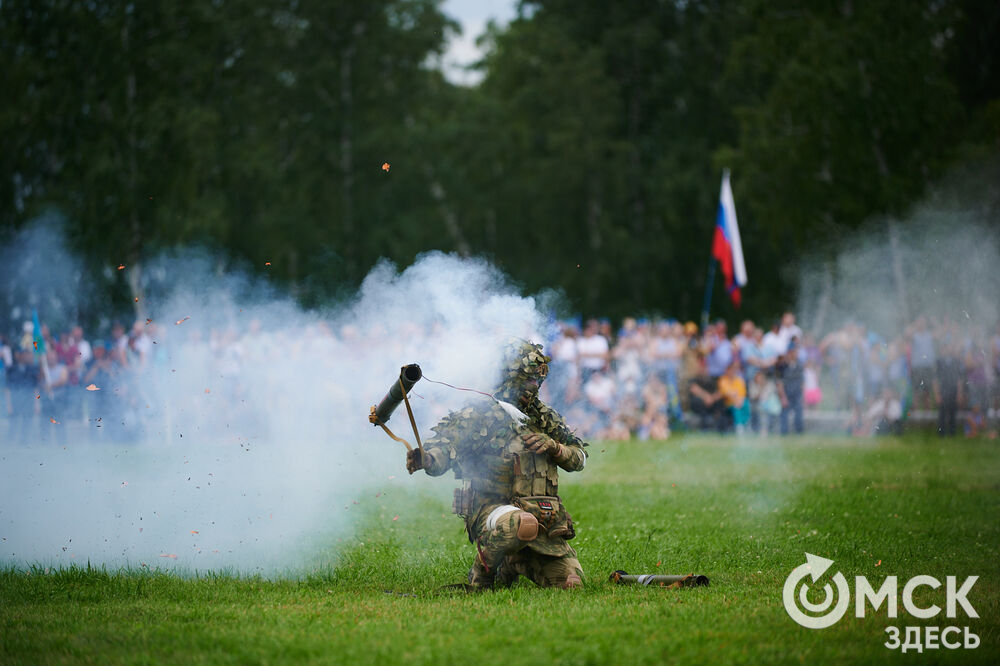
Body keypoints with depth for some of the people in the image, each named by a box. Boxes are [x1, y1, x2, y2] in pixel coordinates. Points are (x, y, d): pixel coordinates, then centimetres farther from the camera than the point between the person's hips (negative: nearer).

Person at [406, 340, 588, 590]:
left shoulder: (545, 417, 17)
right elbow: (446, 444, -14)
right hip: (491, 510, -6)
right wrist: (426, 458, -38)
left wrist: (553, 447, -2)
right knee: (521, 523, -42)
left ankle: (515, 563, 24)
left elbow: (579, 459, 20)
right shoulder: (482, 414, -1)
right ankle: (481, 577, -12)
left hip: (543, 519, 6)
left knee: (569, 583, -7)